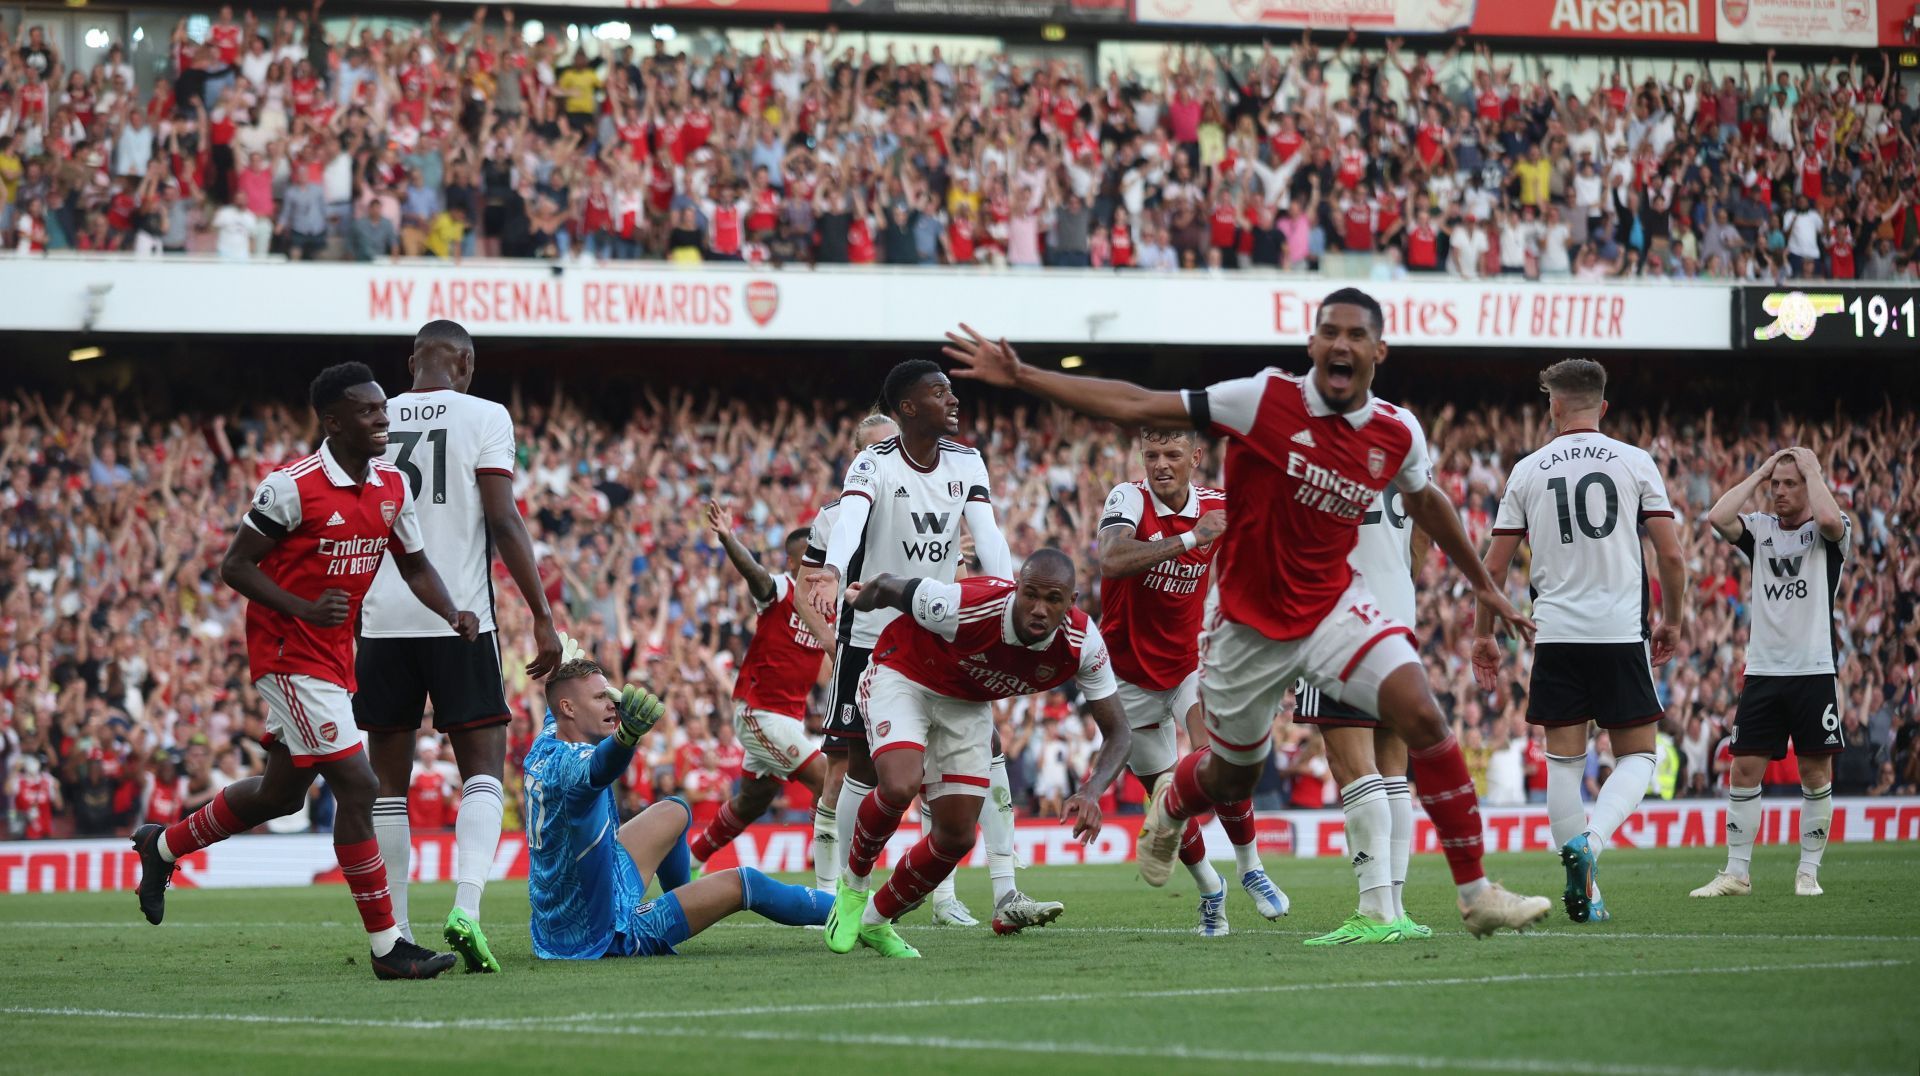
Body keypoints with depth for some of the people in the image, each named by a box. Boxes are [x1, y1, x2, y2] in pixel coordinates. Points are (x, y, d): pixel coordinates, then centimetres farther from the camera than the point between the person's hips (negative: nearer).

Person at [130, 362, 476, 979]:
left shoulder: (392, 485, 4)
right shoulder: (292, 487, -18)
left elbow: (414, 565, 15)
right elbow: (235, 566, -13)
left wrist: (452, 614, -5)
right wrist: (305, 609, -26)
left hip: (334, 653, 9)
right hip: (289, 654, -9)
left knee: (282, 791, 20)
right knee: (356, 785, -14)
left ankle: (164, 846, 43)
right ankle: (387, 947, -10)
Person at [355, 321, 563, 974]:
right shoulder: (483, 418, -1)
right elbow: (503, 521, -8)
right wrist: (542, 617, -6)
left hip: (382, 620, 3)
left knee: (388, 780, 9)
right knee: (483, 768, 3)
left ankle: (394, 933, 8)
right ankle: (466, 907, -17)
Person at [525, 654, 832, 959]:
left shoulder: (542, 750, 0)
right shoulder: (568, 762, -28)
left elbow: (553, 714, 27)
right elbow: (598, 770, -56)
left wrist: (563, 665, 47)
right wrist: (626, 735, -77)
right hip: (606, 938, -10)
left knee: (675, 812, 26)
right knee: (742, 884, -4)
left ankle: (681, 895, 51)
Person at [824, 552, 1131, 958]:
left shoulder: (1082, 644, -25)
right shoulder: (965, 606, -38)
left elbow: (1117, 733, -16)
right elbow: (885, 587, -18)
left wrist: (1090, 793, -35)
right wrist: (862, 599, 7)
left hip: (968, 706, 5)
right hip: (903, 677, -5)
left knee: (957, 837, 2)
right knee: (900, 787, -30)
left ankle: (876, 920, 27)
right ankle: (854, 886, -1)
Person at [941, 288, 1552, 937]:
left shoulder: (1398, 435, -5)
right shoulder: (1267, 400, -17)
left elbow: (1425, 501, 18)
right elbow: (1137, 408, -14)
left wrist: (1483, 585, 27)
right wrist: (1021, 377, -18)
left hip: (1332, 609, 2)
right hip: (1249, 623, -2)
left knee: (1423, 718, -20)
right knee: (1231, 778, 14)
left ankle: (1475, 895, -12)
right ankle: (1169, 805, 54)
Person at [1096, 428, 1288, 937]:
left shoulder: (1218, 508, -6)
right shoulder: (1129, 499, -19)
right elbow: (1111, 563, -39)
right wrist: (1189, 539, -43)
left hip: (1189, 661, 1)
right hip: (1131, 674, -1)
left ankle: (1250, 870, 0)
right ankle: (1209, 888, 29)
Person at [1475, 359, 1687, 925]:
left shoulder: (1527, 470, 5)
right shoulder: (1635, 463, 2)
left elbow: (1494, 566, 6)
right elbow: (1671, 555, 0)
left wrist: (1483, 634, 18)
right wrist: (1672, 620, 16)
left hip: (1556, 634, 1)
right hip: (1621, 632, -1)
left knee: (1563, 760, 8)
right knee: (1638, 757, 8)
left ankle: (1585, 895, 5)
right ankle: (1590, 841, -19)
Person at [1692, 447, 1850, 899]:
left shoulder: (1827, 533, 1)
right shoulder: (1759, 529, 11)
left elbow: (1830, 518, -24)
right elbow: (1717, 517, -7)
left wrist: (1811, 467, -10)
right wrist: (1760, 472, 0)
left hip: (1814, 671, -3)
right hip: (1762, 671, 3)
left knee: (1816, 772, 1)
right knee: (1745, 769, 0)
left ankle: (1809, 871, 10)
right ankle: (1737, 872, 5)